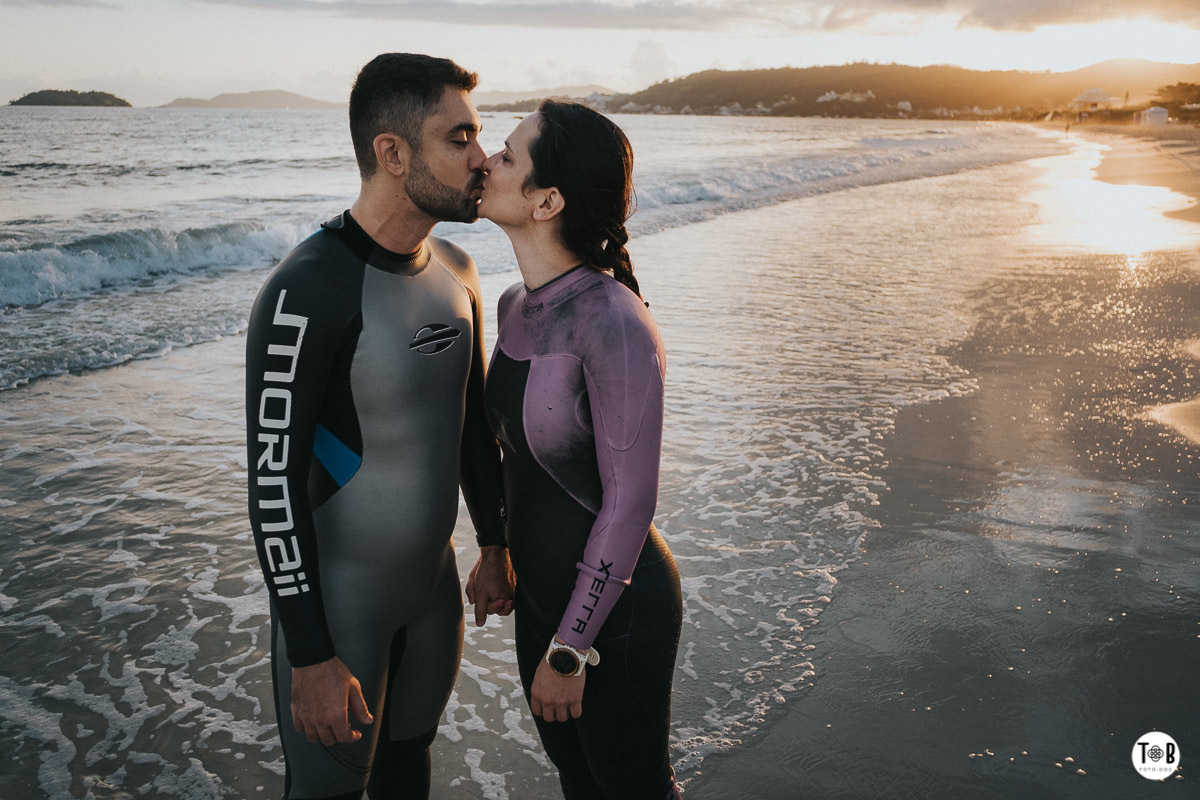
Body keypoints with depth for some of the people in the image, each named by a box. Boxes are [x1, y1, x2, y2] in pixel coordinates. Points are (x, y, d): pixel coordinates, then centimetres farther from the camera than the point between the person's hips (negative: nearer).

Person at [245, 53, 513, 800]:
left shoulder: (455, 271, 0)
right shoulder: (308, 293, -24)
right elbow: (273, 479, -23)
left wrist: (496, 542, 17)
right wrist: (311, 656, -21)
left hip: (433, 579, 7)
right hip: (337, 598, -7)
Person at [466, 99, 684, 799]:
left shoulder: (614, 324, -29)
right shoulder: (517, 304, -2)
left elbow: (630, 502, -24)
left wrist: (570, 650, -19)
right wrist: (497, 549, 20)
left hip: (615, 605, -7)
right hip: (541, 584, 8)